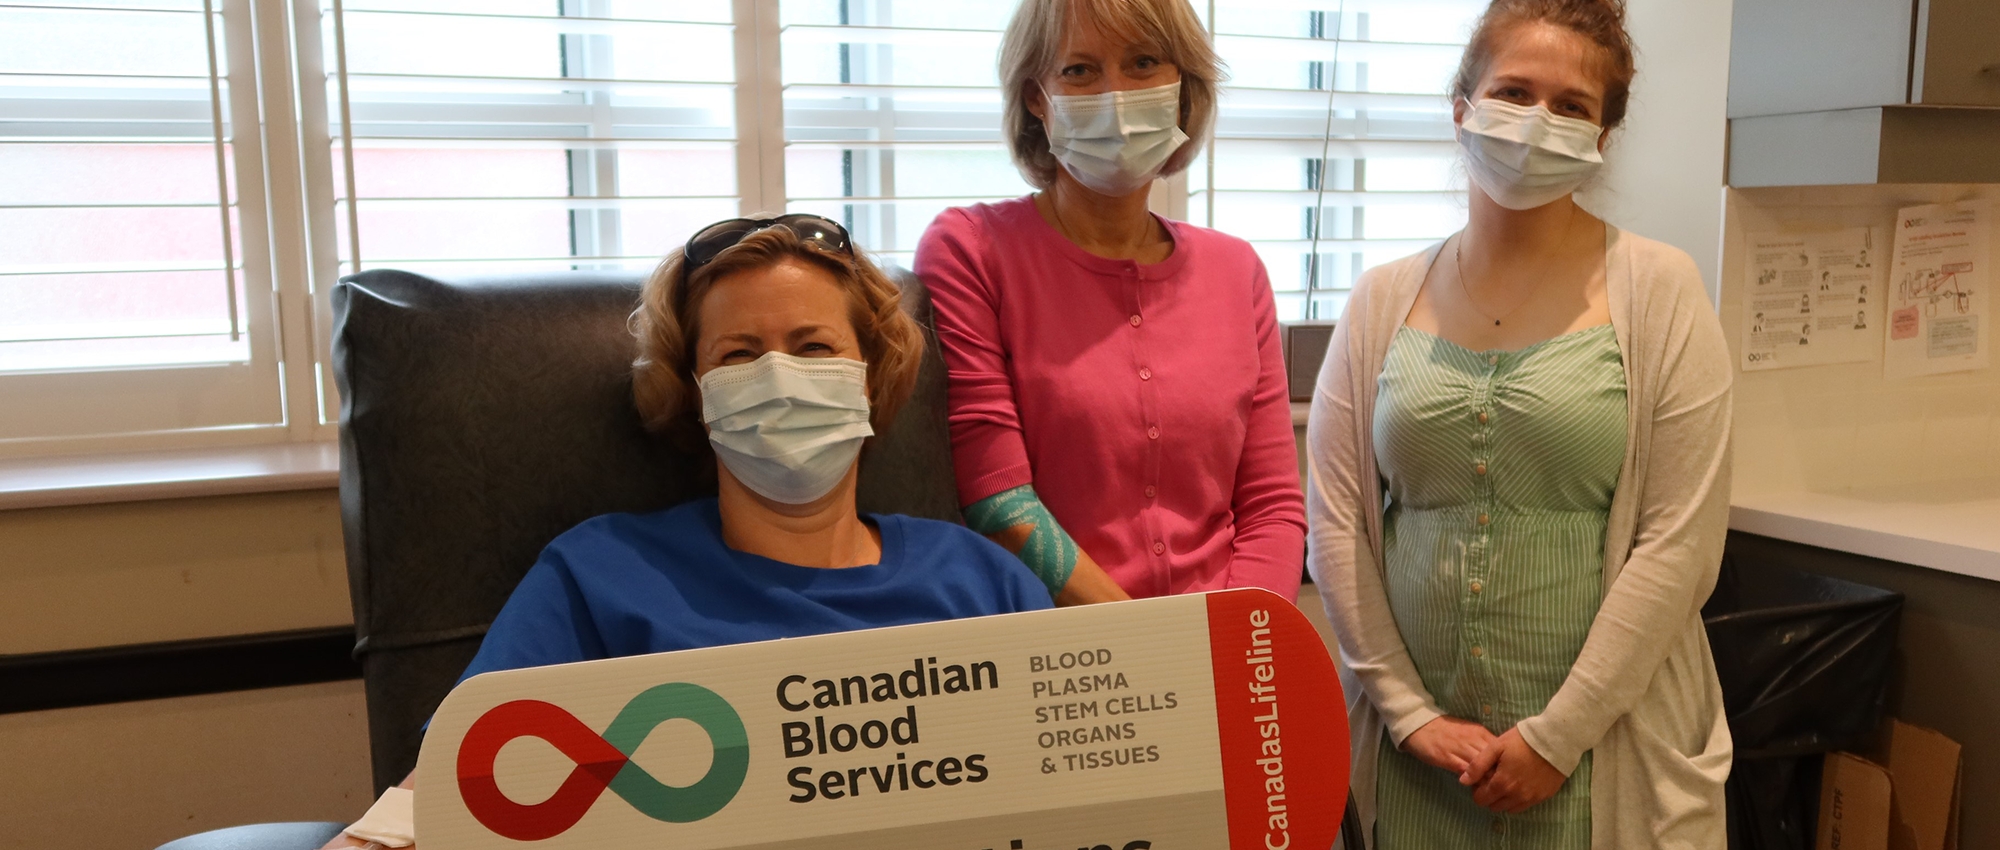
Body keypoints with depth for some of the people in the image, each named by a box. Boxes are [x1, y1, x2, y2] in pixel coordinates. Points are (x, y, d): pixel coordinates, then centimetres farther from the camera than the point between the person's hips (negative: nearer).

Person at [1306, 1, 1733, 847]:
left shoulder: (1657, 291, -4)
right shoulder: (1385, 300, 2)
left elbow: (1680, 543, -9)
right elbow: (1335, 520, 0)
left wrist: (1557, 736, -11)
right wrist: (1409, 712, -6)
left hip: (1603, 741, -2)